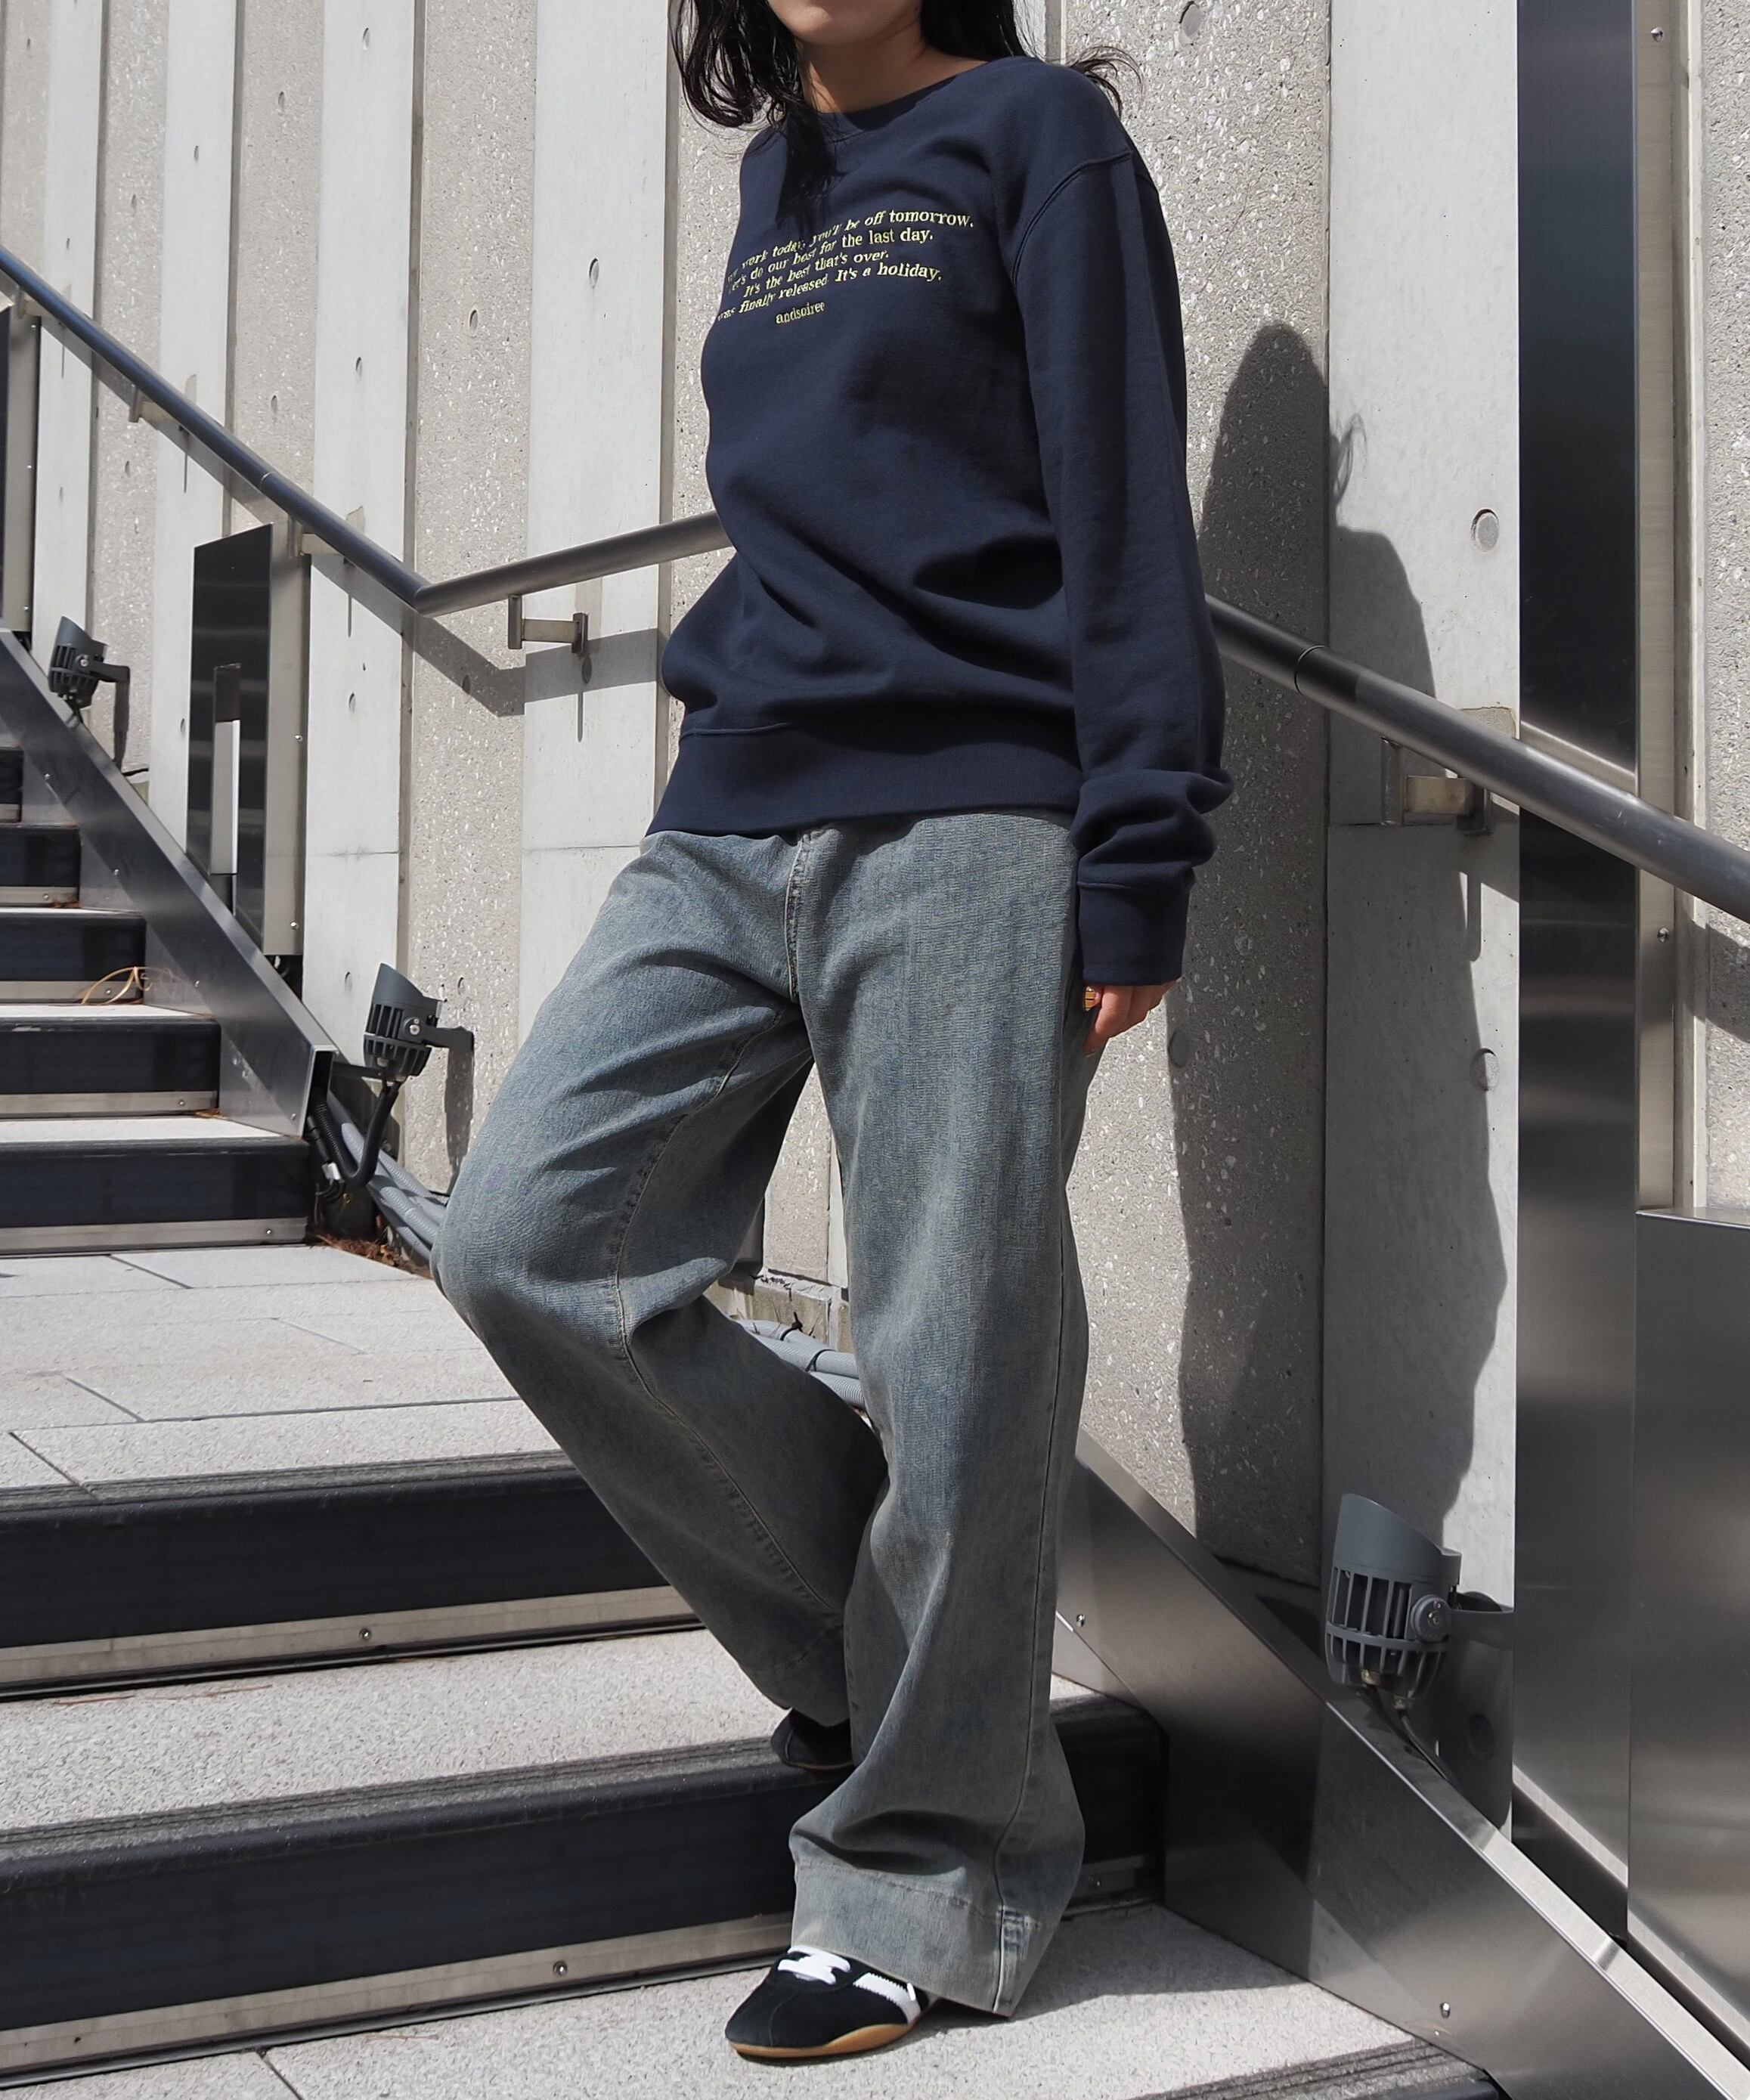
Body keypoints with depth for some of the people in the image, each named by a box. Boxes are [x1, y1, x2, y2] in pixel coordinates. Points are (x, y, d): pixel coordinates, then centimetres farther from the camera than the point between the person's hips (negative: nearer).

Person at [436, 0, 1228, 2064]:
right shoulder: (777, 174, 22)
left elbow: (1122, 506, -5)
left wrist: (1137, 853, -12)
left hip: (963, 826, -7)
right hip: (731, 822, 7)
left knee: (950, 1372, -5)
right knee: (524, 1237, -3)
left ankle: (916, 1890, 12)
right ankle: (865, 1632, 15)